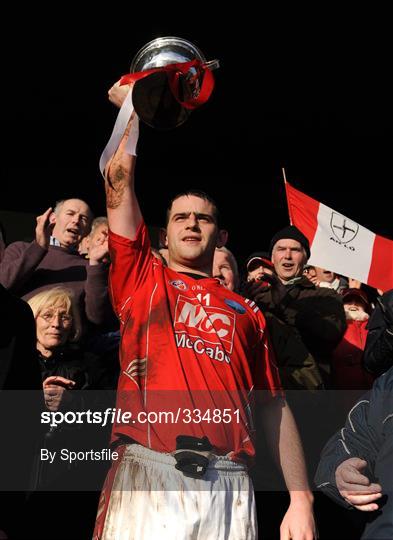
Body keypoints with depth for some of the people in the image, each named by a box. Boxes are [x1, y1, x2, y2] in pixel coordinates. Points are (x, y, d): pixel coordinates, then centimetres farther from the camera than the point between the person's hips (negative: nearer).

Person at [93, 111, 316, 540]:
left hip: (227, 486, 2)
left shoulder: (245, 312, 16)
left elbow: (274, 405, 13)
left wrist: (301, 498, 5)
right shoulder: (141, 279, 14)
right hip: (147, 474, -1)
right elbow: (119, 178, 10)